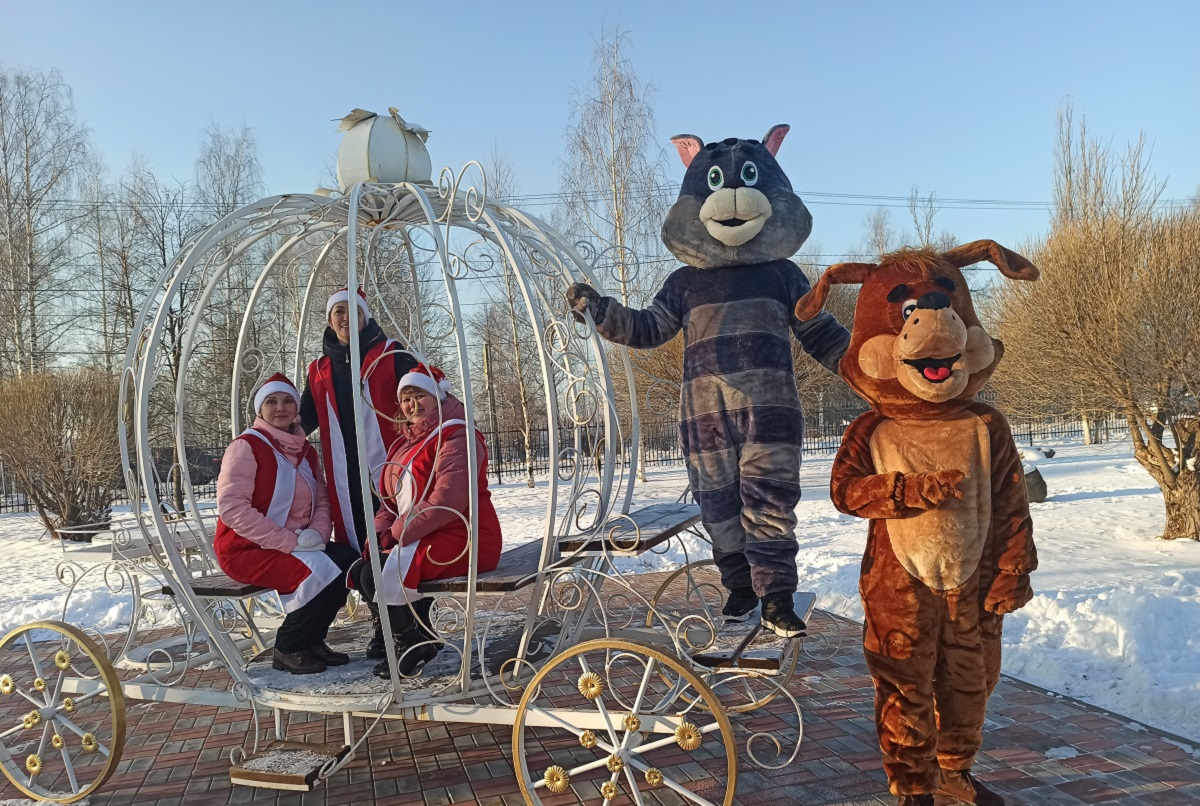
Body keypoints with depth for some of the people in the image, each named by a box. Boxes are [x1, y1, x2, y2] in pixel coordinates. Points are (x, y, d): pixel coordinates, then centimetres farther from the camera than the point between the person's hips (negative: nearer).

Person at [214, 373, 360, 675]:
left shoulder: (305, 451, 12)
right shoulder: (246, 446, -11)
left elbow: (321, 500, 11)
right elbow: (231, 507, -20)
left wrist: (317, 532, -13)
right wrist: (289, 542, -23)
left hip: (297, 543, 7)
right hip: (247, 548, -7)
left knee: (348, 560, -15)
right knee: (321, 571, -27)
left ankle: (312, 639, 2)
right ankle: (287, 649, -5)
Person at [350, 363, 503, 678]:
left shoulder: (455, 435, -11)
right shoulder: (407, 442, 19)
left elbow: (448, 498, -24)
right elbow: (392, 499, 19)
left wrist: (399, 533, -19)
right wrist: (380, 532, -2)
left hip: (460, 538, -10)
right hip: (419, 539, 10)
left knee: (378, 576, -23)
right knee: (360, 570, -1)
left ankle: (413, 645, 0)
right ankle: (420, 635, 12)